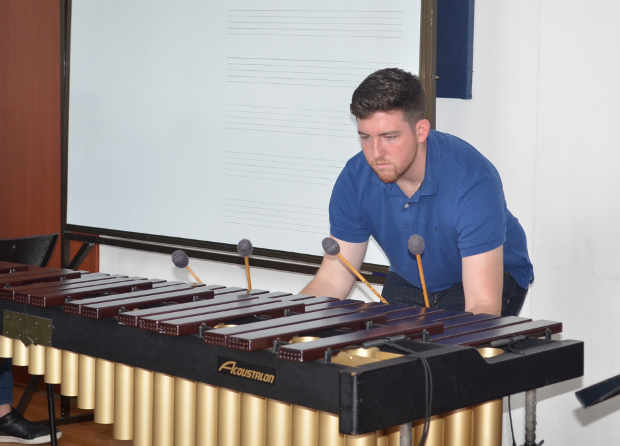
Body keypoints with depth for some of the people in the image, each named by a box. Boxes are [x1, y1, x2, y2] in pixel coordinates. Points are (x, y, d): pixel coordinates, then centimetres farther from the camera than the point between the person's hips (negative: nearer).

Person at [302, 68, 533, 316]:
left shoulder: (473, 181, -34)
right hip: (410, 282, 4)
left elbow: (483, 304, -38)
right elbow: (332, 279, -12)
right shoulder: (355, 179, -19)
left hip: (494, 276, -4)